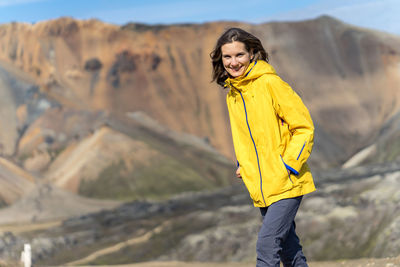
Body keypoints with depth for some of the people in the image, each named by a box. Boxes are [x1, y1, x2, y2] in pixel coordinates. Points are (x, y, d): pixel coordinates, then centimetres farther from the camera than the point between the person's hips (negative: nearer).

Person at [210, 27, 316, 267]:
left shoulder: (270, 84, -12)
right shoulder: (232, 94, 10)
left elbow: (304, 127, -10)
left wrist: (289, 165, -16)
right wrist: (243, 165, 8)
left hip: (286, 184, -7)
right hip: (262, 188, 7)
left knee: (267, 244, -16)